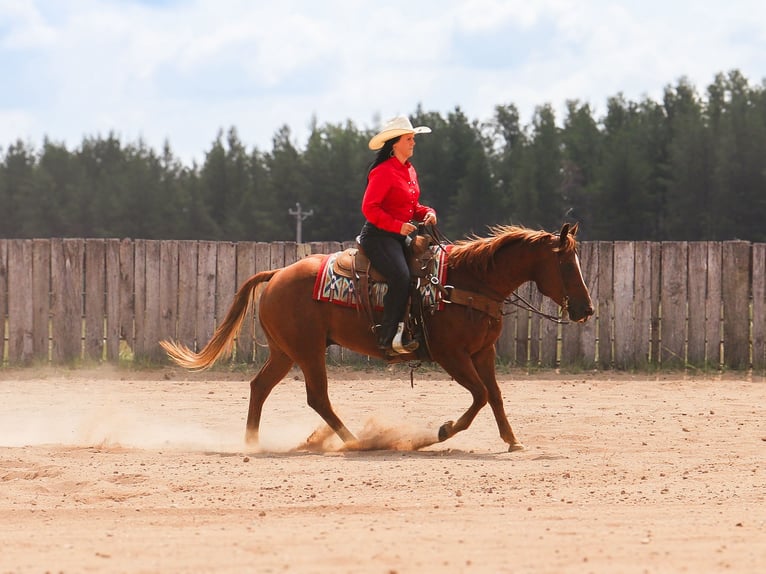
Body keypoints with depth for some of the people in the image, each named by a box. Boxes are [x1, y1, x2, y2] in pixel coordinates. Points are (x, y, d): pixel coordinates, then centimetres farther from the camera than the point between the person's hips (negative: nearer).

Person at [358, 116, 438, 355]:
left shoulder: (409, 171, 16)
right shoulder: (383, 172, -12)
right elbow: (369, 208, -17)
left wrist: (427, 213, 4)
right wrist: (398, 226, -21)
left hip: (400, 236, 10)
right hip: (379, 235, -10)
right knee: (401, 277, -28)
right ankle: (389, 338, -28)